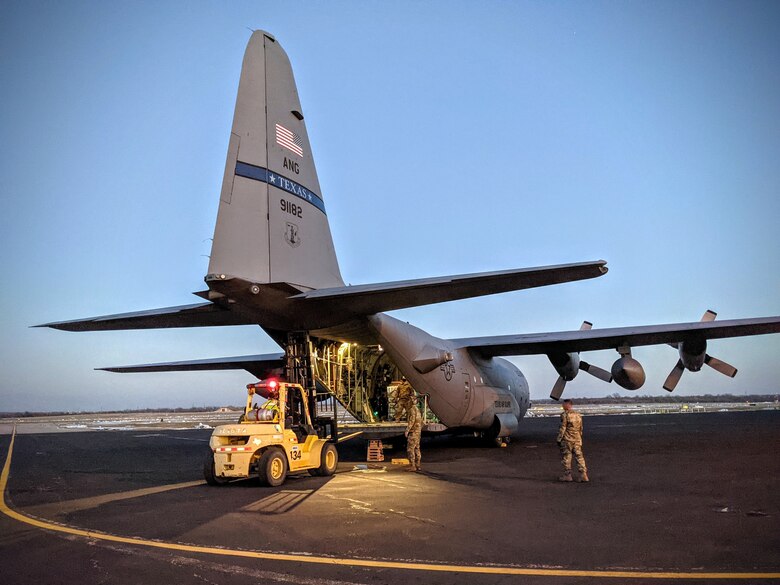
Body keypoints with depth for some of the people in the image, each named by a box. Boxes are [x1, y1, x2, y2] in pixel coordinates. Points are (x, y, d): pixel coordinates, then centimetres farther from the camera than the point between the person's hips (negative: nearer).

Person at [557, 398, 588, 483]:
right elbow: (581, 429, 18)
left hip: (567, 440, -6)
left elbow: (562, 428, -14)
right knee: (579, 456, 7)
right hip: (577, 440, 6)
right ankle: (583, 475, 3)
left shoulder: (565, 415, -12)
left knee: (566, 457, 4)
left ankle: (567, 475, 8)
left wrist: (559, 439, -8)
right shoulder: (578, 415, 11)